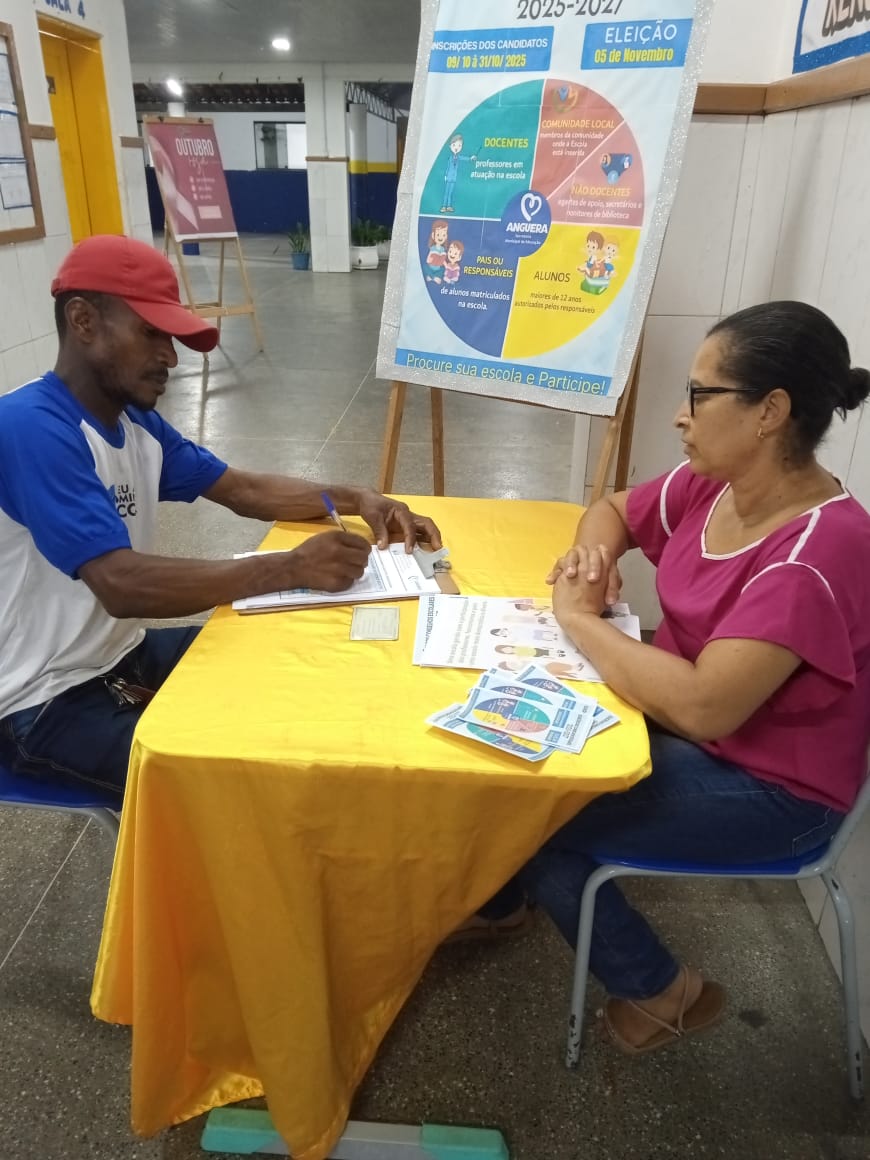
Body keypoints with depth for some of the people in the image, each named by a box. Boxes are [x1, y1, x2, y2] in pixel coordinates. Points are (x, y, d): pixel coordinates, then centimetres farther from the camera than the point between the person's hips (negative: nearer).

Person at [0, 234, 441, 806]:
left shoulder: (137, 422, 3)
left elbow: (244, 490, 8)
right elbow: (122, 584, -34)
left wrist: (354, 498, -7)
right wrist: (290, 568, -33)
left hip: (124, 655, 8)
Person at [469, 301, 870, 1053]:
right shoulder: (712, 484, -6)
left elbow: (703, 707, -37)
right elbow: (613, 510, 13)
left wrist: (579, 617, -25)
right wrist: (592, 555, -10)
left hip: (766, 789, -8)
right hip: (681, 725, 8)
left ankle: (661, 990, 12)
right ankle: (497, 899, 31)